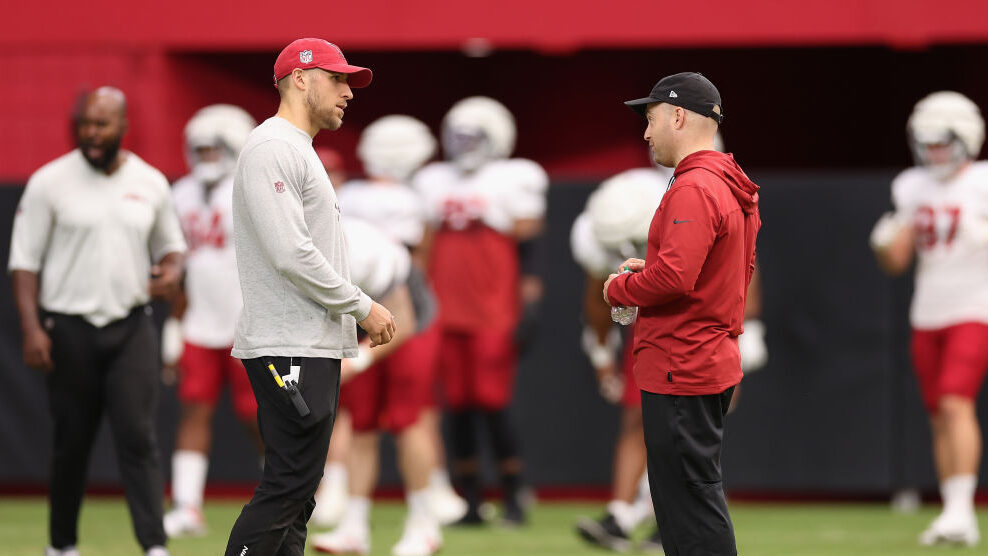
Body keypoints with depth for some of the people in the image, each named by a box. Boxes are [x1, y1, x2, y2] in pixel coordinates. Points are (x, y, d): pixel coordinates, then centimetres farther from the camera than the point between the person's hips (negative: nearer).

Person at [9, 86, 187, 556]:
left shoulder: (150, 183, 7)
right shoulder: (50, 182, -2)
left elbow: (170, 245, 19)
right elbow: (25, 261, -2)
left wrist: (171, 271, -6)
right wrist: (31, 328, -12)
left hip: (131, 328, 1)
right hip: (69, 328, -1)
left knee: (137, 436, -10)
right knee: (71, 442, 6)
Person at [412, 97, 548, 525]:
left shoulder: (512, 180, -2)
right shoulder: (434, 183, 14)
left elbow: (528, 245, -4)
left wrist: (526, 312, -10)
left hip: (493, 314, -5)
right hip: (446, 313, 5)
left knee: (493, 405, -9)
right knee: (458, 408, 5)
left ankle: (514, 497, 2)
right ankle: (470, 501, 12)